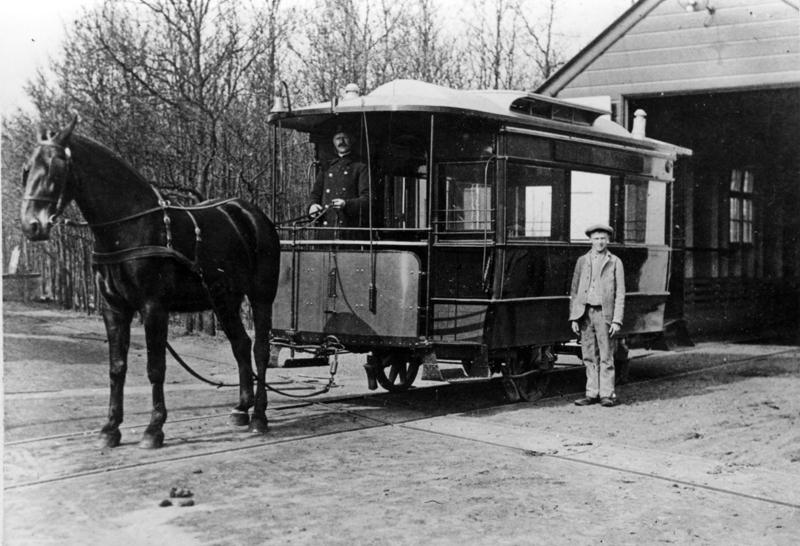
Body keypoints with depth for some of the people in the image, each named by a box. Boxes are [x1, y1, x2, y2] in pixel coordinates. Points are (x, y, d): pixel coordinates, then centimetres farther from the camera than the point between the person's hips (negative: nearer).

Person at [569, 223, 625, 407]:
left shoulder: (615, 262, 4)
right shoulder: (582, 261, 12)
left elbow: (620, 294, 1)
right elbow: (574, 291, 12)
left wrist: (617, 321, -8)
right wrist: (573, 318, 4)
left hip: (604, 313, -3)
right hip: (585, 313, 3)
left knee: (606, 356, -2)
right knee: (589, 357, 6)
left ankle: (607, 394, 3)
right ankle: (592, 394, 12)